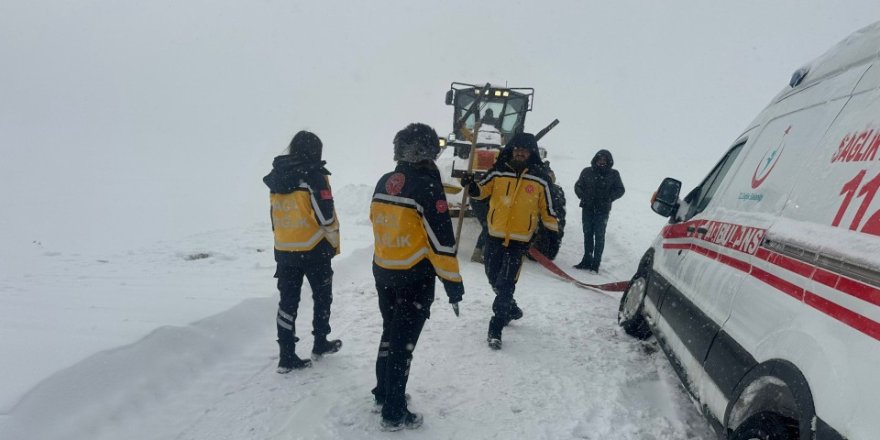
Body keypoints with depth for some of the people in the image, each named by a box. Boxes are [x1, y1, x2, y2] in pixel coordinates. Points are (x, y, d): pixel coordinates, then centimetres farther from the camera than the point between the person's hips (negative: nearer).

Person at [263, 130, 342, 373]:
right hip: (314, 249, -5)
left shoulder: (277, 178, 7)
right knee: (322, 295, 15)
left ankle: (287, 355, 6)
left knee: (288, 300, 7)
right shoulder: (314, 176, -13)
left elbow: (274, 216, 12)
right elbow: (326, 217, -17)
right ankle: (321, 343, 27)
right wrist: (334, 243, 0)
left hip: (284, 250, 5)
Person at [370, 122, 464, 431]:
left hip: (383, 273, 7)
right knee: (404, 342, 2)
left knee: (390, 333, 22)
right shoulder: (427, 186, -19)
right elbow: (441, 241, -20)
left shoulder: (384, 183, 3)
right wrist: (453, 284, -14)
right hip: (415, 278, -7)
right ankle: (394, 413, 12)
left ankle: (383, 392, 37)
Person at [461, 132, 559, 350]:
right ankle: (511, 309, 42)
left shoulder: (540, 178, -2)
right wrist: (471, 186, -21)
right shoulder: (498, 171, 0)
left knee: (505, 284, -7)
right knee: (494, 279, 16)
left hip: (519, 241, -3)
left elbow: (548, 208, 4)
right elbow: (482, 190, 1)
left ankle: (495, 329, 2)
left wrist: (552, 231, 2)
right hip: (494, 236, 3)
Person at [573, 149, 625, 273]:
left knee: (599, 235, -4)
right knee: (588, 234, 9)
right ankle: (587, 260, 18)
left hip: (602, 210, -2)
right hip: (587, 208, 3)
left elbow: (620, 190, 5)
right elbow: (578, 185, 13)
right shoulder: (587, 172, 5)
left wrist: (609, 198, -9)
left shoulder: (613, 174, 2)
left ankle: (596, 262, 0)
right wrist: (582, 195, -4)